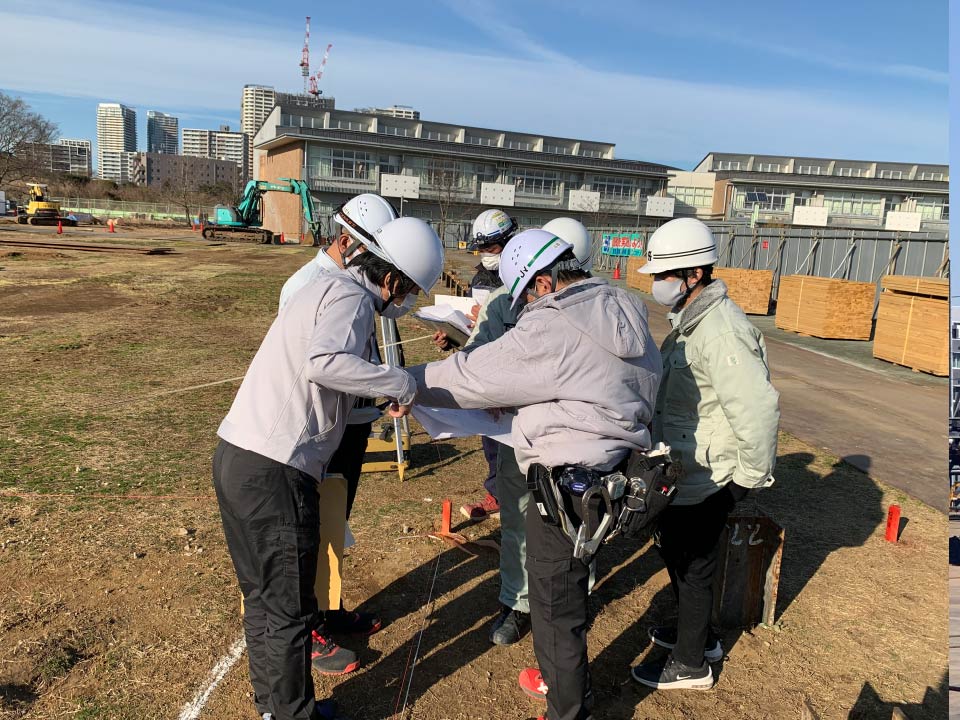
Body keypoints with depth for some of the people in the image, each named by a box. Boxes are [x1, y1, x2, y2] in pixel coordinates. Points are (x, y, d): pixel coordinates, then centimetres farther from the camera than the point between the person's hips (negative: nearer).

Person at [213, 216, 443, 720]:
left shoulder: (328, 284, 17)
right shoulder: (351, 296, -12)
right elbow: (324, 362, -31)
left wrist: (383, 395, 14)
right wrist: (401, 384, -21)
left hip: (235, 456, 10)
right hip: (274, 472, -10)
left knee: (262, 595, 23)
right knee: (289, 609, 8)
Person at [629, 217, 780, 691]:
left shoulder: (721, 332, -26)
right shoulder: (692, 319, 7)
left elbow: (758, 407, -32)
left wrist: (752, 475, -21)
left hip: (707, 479, -10)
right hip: (683, 470, 10)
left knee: (691, 567, 6)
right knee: (673, 548, 24)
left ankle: (690, 665, 28)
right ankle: (697, 635, 45)